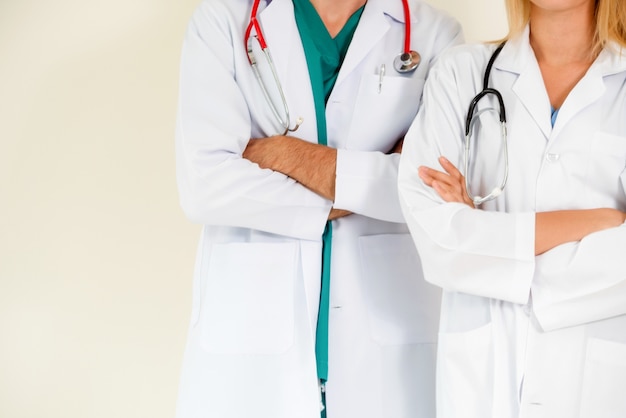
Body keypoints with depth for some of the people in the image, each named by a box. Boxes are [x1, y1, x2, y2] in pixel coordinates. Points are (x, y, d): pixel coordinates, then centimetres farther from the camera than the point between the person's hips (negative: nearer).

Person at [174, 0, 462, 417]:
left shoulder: (434, 33, 2)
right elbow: (205, 184, -11)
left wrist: (294, 157, -12)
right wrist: (376, 184, -8)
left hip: (386, 326, 0)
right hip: (251, 323, 0)